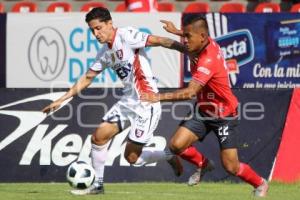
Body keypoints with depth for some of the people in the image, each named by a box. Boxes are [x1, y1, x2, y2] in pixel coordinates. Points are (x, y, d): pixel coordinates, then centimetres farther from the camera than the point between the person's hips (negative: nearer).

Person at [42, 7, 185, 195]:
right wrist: (60, 101, 17)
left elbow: (158, 41, -23)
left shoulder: (127, 36, -14)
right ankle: (97, 185, 15)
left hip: (147, 103, -8)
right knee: (98, 136, 3)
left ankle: (170, 157, 17)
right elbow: (87, 78, 19)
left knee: (132, 157, -6)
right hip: (128, 101, 8)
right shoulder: (105, 53, 10)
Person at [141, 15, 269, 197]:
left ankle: (260, 184, 24)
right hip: (204, 111, 8)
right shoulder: (207, 43, -8)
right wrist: (178, 32, 15)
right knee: (176, 145, -10)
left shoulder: (209, 60, -32)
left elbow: (190, 92, -40)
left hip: (224, 116, -7)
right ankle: (202, 164, 20)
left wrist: (159, 97, -44)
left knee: (231, 167, -5)